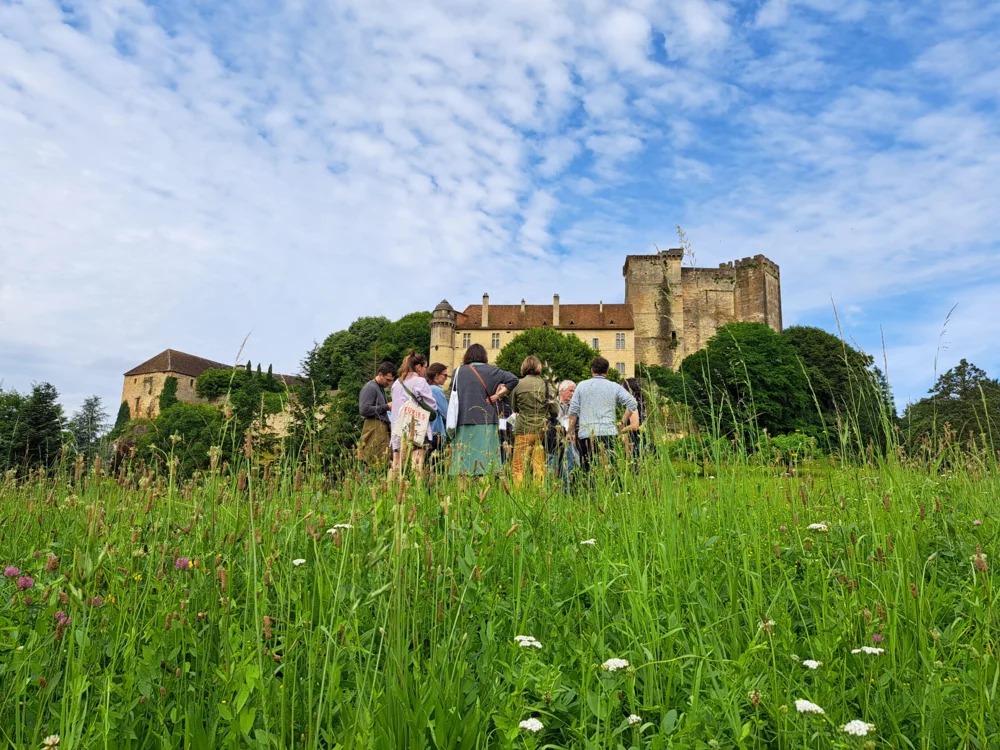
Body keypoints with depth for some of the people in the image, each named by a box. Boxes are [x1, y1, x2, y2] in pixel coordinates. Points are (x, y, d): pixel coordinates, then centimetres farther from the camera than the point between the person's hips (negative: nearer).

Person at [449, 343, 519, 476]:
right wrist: (496, 396, -3)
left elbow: (453, 395, 13)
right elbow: (513, 379, -3)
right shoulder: (490, 370, 3)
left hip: (463, 423, 1)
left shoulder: (458, 372, 7)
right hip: (486, 423, -1)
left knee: (465, 459, 2)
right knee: (485, 459, -2)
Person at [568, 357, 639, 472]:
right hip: (609, 433, 0)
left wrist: (571, 431, 16)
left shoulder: (582, 385, 9)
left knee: (588, 470, 3)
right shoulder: (615, 387, 8)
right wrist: (623, 422, 11)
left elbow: (573, 411, 7)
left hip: (586, 434, 0)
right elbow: (632, 404, -1)